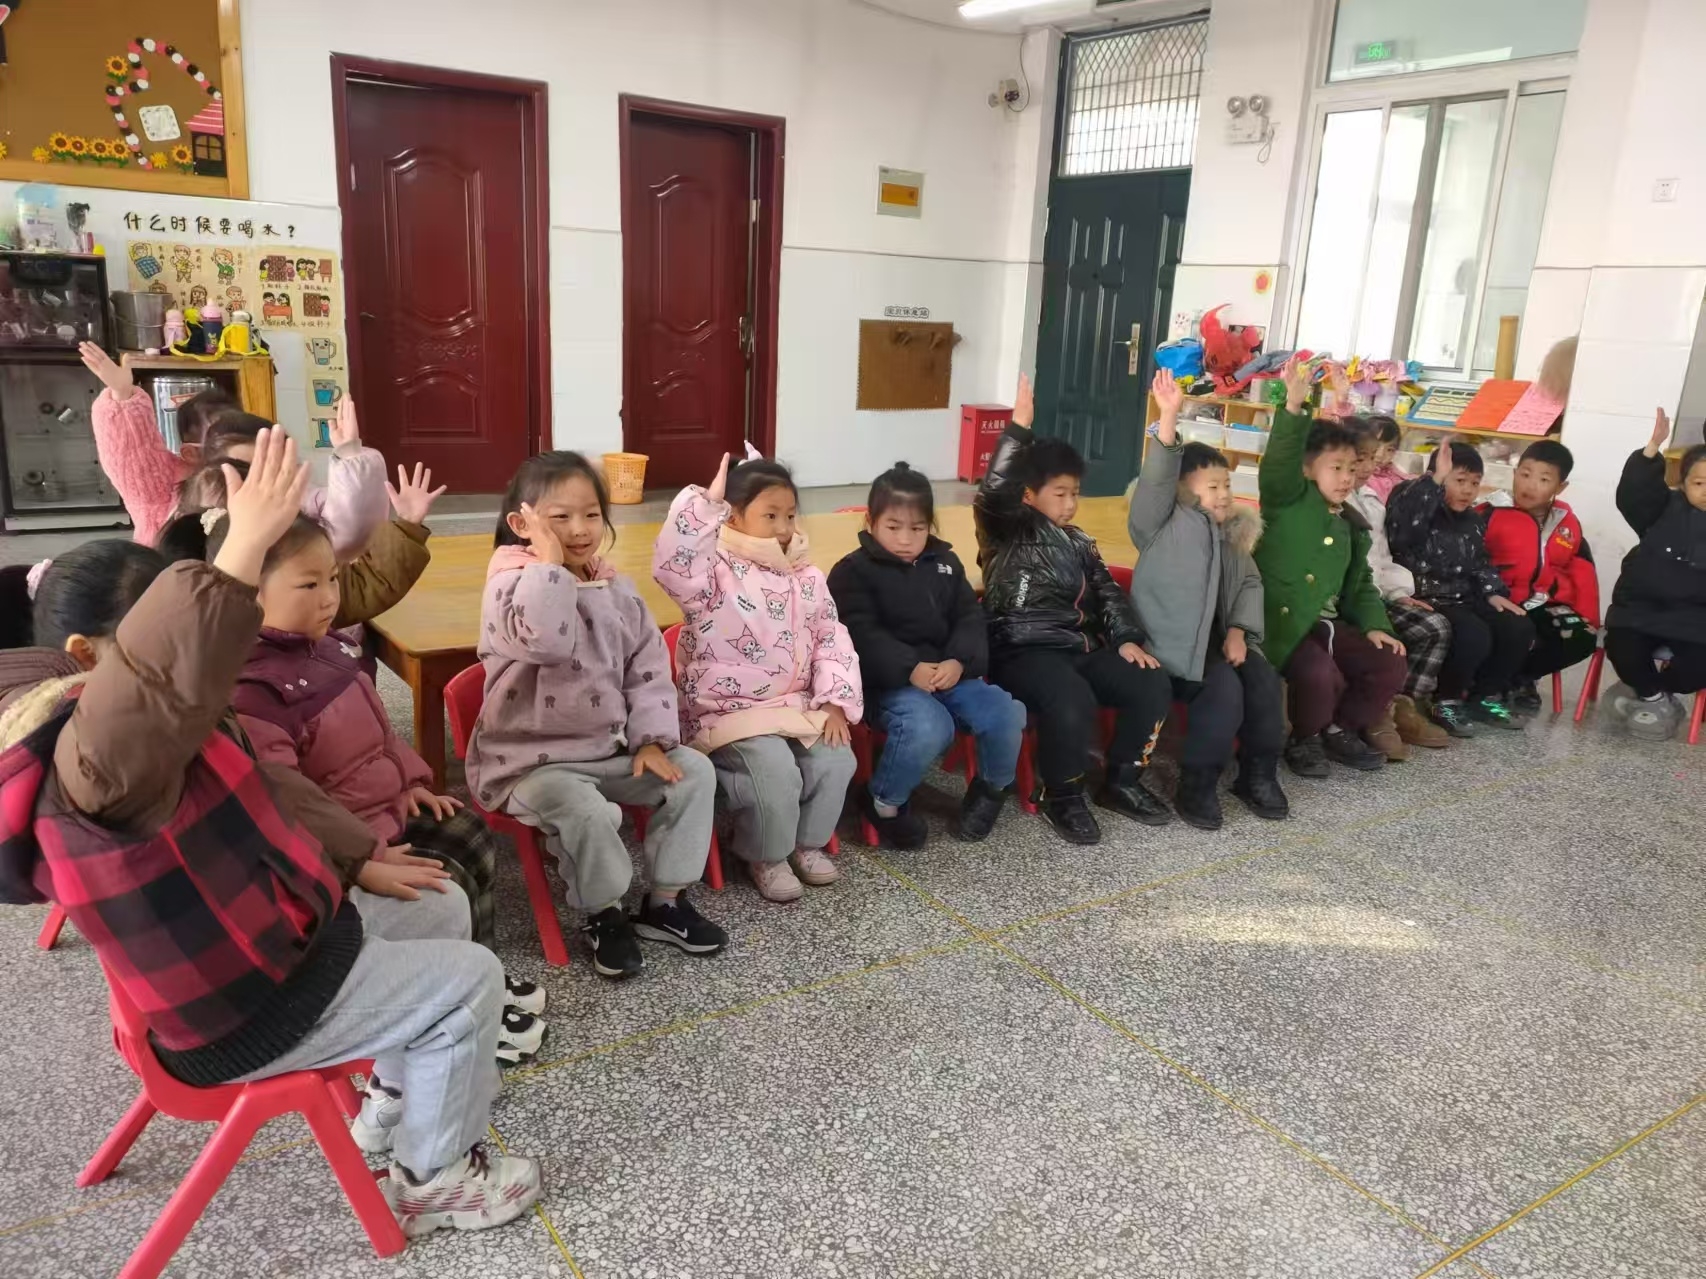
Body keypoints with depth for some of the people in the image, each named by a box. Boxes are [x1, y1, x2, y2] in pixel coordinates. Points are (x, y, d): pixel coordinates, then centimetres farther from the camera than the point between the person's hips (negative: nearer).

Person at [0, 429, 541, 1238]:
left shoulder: (156, 734, 2)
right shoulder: (89, 756, -32)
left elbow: (266, 795, 13)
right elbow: (166, 659, -56)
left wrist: (360, 861, 13)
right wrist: (248, 543, -57)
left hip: (260, 935, 10)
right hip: (240, 1007, -10)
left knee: (442, 909, 20)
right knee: (468, 981, -6)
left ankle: (399, 1101, 36)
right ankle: (431, 1178, 15)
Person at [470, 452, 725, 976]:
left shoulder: (617, 590, 6)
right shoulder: (510, 585, -13)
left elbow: (648, 669, 8)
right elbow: (545, 640, -37)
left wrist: (652, 738, -5)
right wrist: (550, 559, -28)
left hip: (610, 748, 6)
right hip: (531, 758, -6)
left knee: (695, 770, -6)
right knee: (586, 809, -33)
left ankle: (665, 900, 7)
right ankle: (603, 914, -3)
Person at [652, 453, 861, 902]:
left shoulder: (808, 579, 7)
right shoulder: (714, 575, -11)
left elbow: (832, 641, 7)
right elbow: (671, 561, -34)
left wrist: (836, 702, -4)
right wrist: (706, 500, -31)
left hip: (795, 707, 6)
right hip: (728, 713, -5)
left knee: (835, 761, -15)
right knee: (776, 773, -26)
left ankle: (808, 843, 14)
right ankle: (766, 857, 3)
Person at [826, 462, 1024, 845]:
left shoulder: (944, 563, 15)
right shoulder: (853, 570, -2)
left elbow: (970, 618, 9)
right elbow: (862, 636, -13)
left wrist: (959, 661, -13)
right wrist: (911, 668, -26)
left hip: (949, 671, 6)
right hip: (888, 681, -5)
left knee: (1006, 713, -18)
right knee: (929, 727, -35)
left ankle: (992, 787, 14)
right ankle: (884, 802, -7)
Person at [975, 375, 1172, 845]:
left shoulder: (1079, 543, 22)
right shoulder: (1008, 532, 0)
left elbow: (1108, 593, 17)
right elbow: (993, 491, -20)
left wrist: (1128, 639, -1)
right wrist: (1019, 426, -24)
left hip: (1083, 648, 7)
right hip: (1025, 653, -7)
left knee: (1153, 686, -10)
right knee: (1072, 703, -35)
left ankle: (1121, 782, 9)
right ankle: (1062, 796, -8)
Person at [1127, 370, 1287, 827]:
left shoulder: (1231, 536, 16)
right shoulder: (1164, 525, -4)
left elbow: (1250, 584, 11)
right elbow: (1156, 480, -20)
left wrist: (1239, 629, -8)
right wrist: (1169, 417, -33)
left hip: (1218, 638, 7)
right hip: (1173, 643, -7)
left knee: (1264, 681, -15)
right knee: (1224, 689, -27)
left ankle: (1258, 774, 5)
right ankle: (1197, 785, -13)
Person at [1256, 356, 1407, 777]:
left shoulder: (1351, 526, 16)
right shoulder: (1288, 499, -5)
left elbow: (1360, 583, 21)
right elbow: (1279, 460, -25)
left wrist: (1374, 624, 5)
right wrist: (1293, 407, -39)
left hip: (1329, 624, 8)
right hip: (1282, 623, -8)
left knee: (1389, 667, -2)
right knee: (1321, 673, -31)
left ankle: (1341, 732, 18)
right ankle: (1305, 740, -1)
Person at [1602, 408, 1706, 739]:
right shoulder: (1667, 508, 1)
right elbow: (1631, 493, -16)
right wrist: (1653, 448, -28)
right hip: (1642, 607, 0)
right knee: (1621, 647, -26)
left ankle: (1646, 692, 10)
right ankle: (1655, 698, 6)